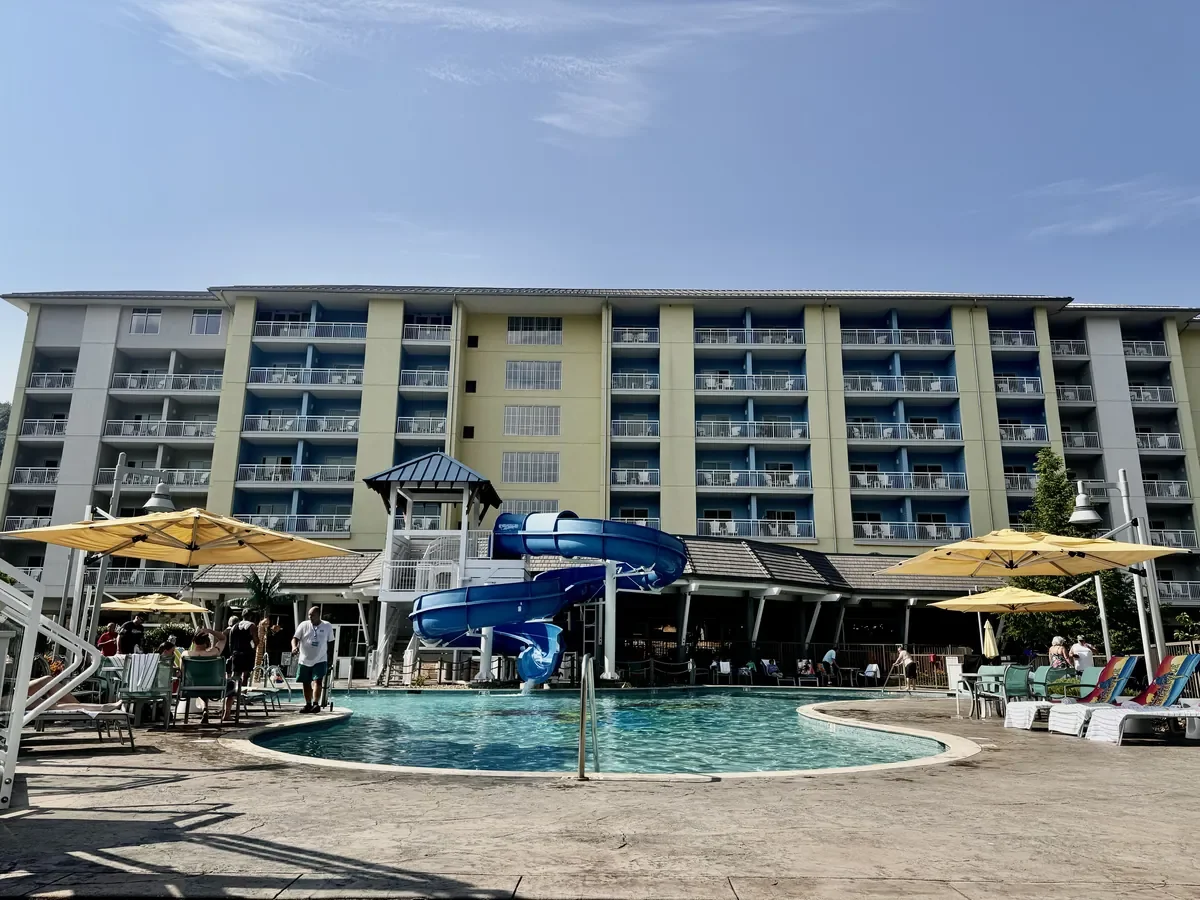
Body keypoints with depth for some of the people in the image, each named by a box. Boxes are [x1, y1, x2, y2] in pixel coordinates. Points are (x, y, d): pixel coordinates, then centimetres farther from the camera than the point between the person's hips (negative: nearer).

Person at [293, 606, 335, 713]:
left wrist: (329, 661, 7)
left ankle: (316, 704, -19)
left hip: (320, 660, -2)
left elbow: (330, 643, 7)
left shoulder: (327, 626, 0)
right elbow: (295, 638, -4)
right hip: (305, 660, 2)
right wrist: (294, 646, -28)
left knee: (317, 681, -15)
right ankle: (308, 705, 21)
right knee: (306, 683, 9)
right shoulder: (304, 625, -1)